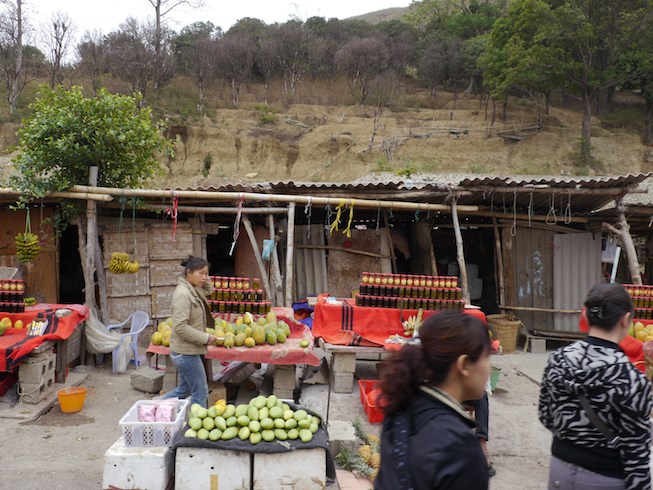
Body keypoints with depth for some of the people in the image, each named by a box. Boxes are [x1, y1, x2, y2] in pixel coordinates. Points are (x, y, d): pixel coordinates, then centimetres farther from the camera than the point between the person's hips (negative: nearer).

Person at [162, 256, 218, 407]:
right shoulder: (183, 294, -21)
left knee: (184, 390, 23)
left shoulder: (193, 290, 7)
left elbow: (208, 289, 26)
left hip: (186, 351, 10)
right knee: (200, 393, 2)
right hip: (186, 353, -10)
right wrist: (205, 338, -19)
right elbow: (180, 327, -26)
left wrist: (204, 278, 8)